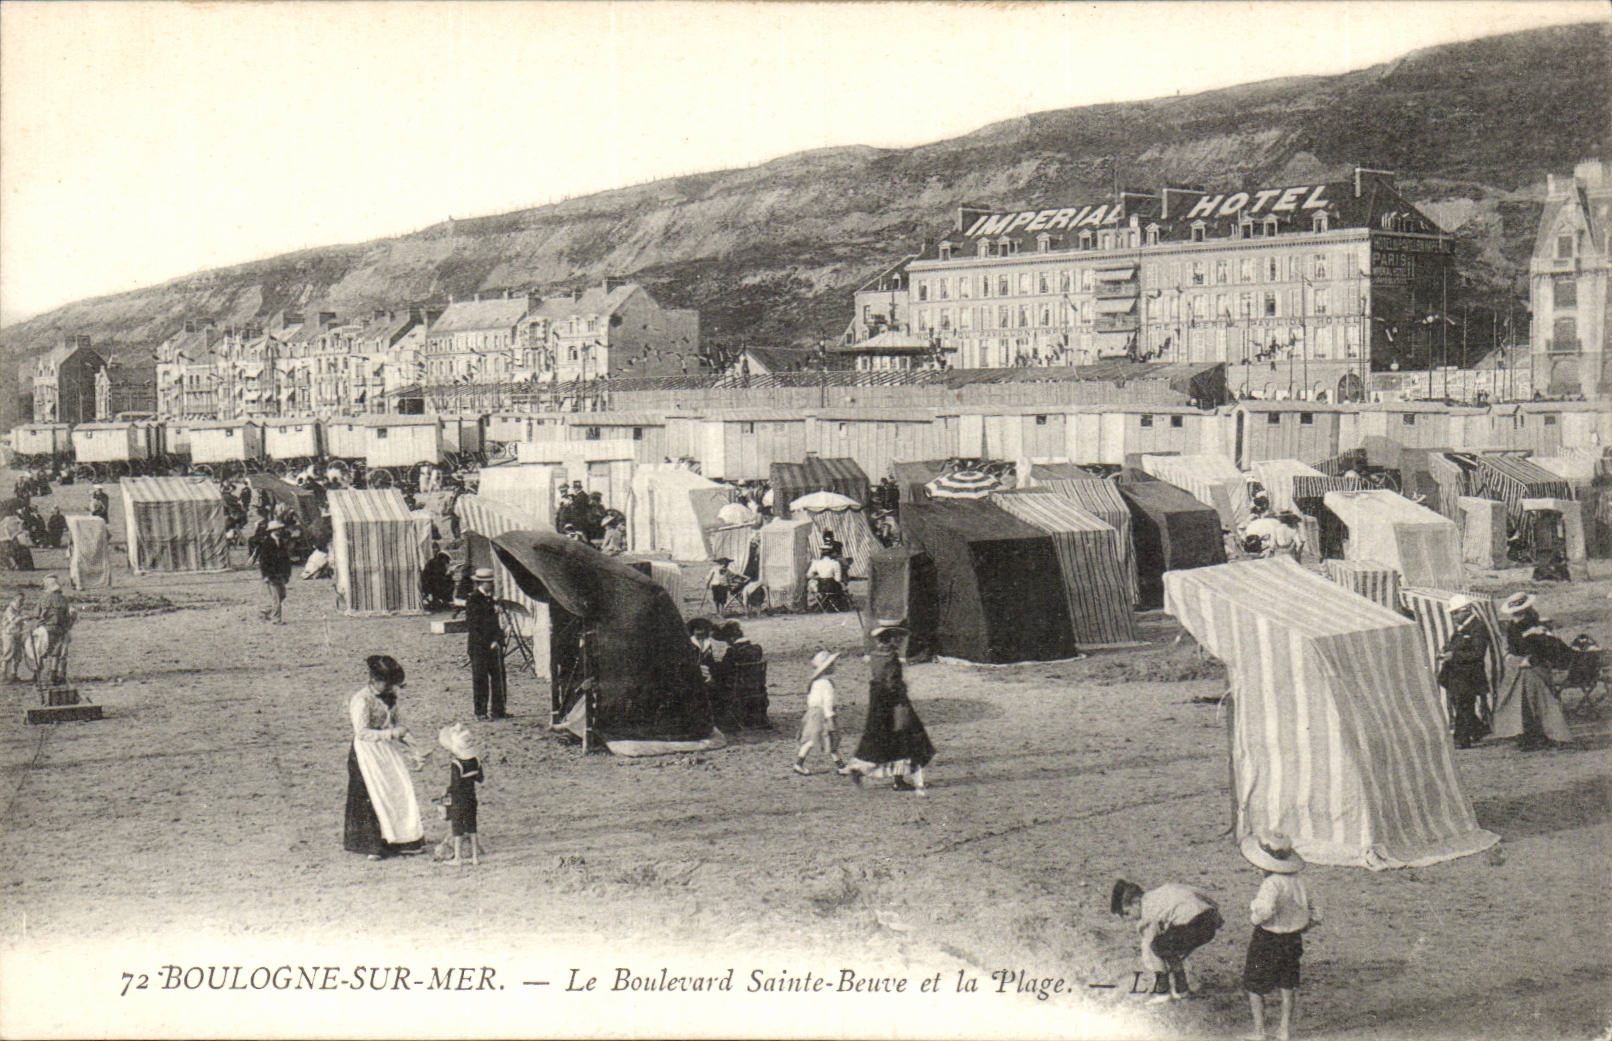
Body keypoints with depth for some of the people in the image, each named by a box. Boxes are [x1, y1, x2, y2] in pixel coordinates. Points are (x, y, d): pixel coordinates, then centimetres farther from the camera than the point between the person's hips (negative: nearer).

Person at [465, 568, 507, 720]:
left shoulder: (490, 598, 15)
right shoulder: (472, 599, -8)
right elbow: (472, 625, -12)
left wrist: (497, 640, 4)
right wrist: (488, 643, -15)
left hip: (492, 645, 7)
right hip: (478, 645, -7)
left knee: (497, 677, 5)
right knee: (480, 678, -2)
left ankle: (497, 710, 11)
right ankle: (480, 712, 3)